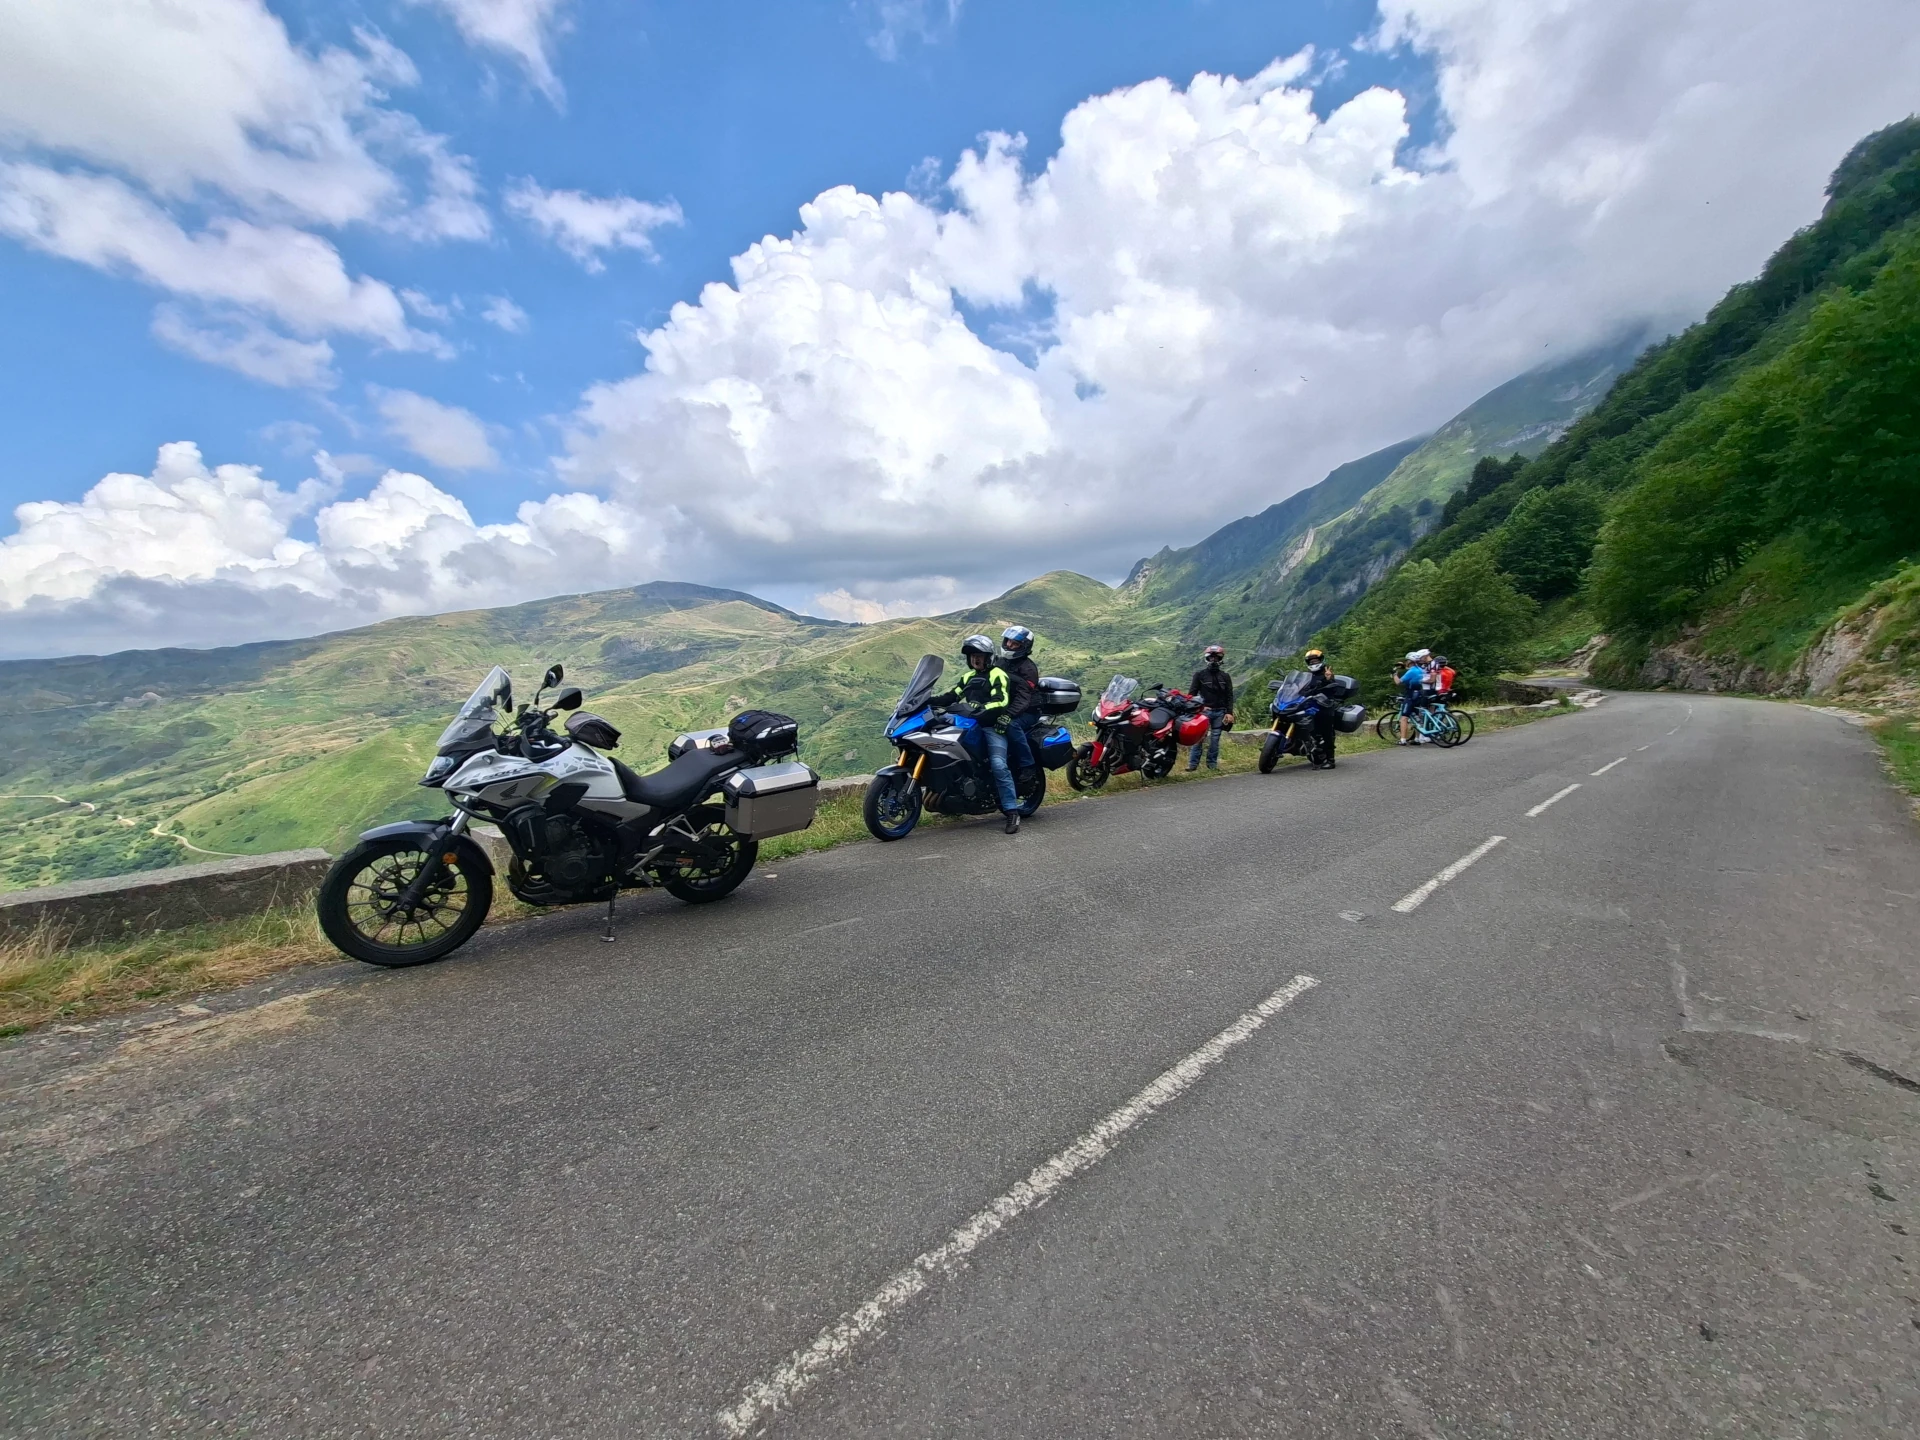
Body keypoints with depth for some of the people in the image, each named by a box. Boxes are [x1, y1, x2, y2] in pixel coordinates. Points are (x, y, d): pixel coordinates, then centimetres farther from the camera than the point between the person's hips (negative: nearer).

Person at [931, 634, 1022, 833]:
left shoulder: (997, 675, 0)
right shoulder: (969, 677, 25)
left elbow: (1000, 701, -15)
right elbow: (953, 694, 16)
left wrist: (981, 712, -32)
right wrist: (931, 700, -1)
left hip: (992, 725, -7)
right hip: (971, 724, 7)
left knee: (998, 765, -22)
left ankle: (1012, 811, -19)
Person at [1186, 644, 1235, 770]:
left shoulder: (1225, 676, 13)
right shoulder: (1199, 674, 5)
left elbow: (1229, 696, 11)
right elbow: (1192, 693, 3)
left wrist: (1229, 712, 1)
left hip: (1220, 712, 3)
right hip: (1204, 711, -3)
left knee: (1215, 738, 4)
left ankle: (1212, 763, 11)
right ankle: (1193, 763, -7)